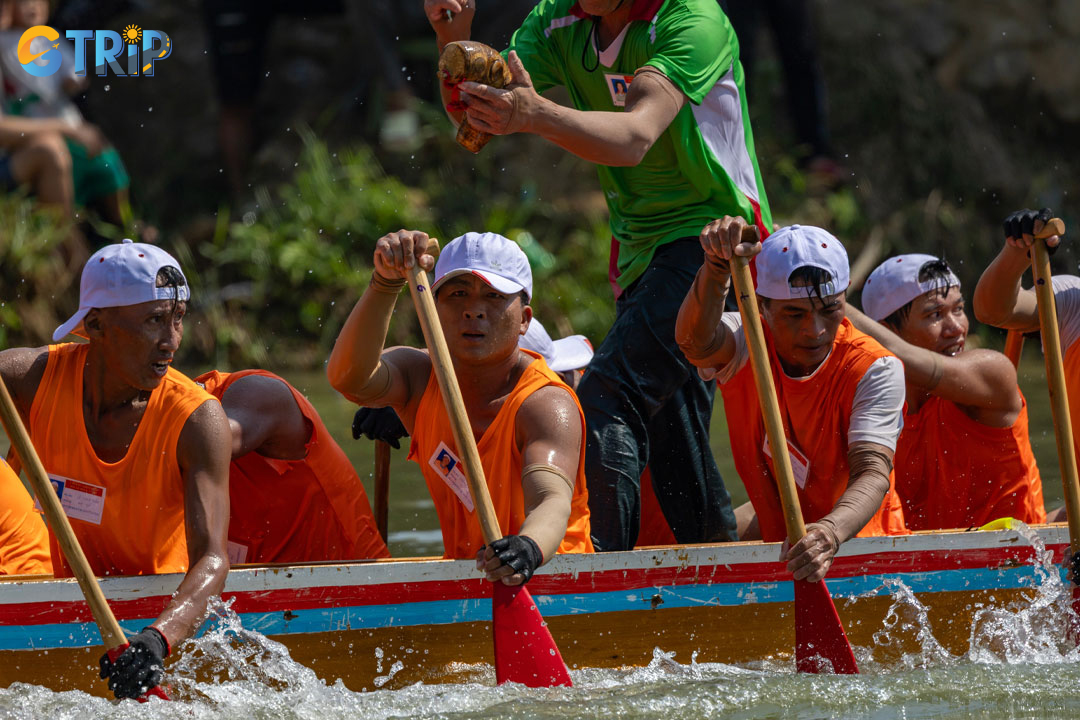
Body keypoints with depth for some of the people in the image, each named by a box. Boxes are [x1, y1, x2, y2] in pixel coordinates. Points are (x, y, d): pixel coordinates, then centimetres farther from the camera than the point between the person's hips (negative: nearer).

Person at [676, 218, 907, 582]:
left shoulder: (876, 370, -15)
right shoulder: (744, 349, -9)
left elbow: (873, 473, -29)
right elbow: (695, 341, -34)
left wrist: (831, 532, -50)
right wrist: (715, 271, -55)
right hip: (775, 548, 3)